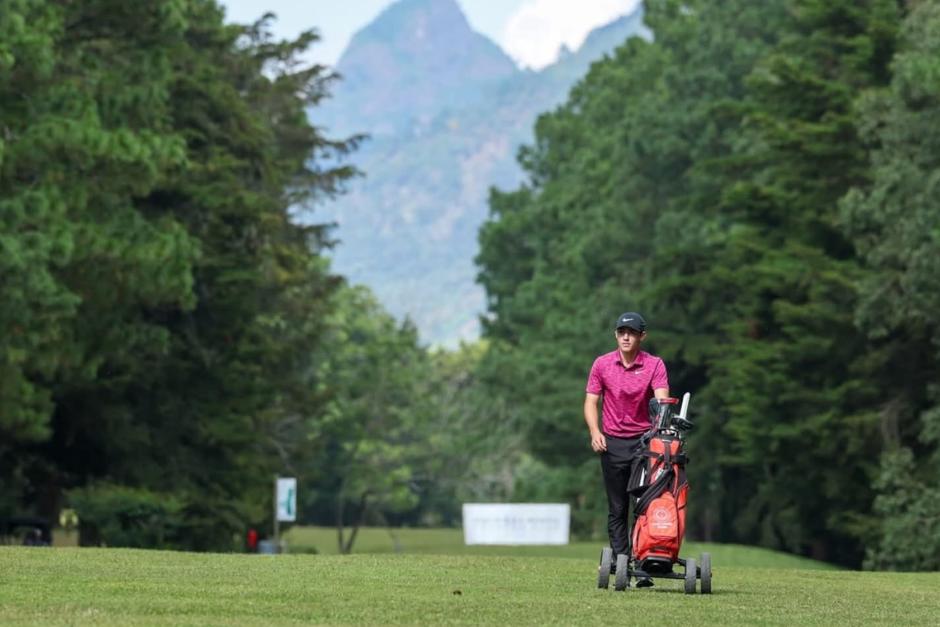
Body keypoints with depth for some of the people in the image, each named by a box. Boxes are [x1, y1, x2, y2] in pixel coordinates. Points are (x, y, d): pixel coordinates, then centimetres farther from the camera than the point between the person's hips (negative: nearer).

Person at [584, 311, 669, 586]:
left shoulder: (654, 365, -2)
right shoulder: (602, 364, 4)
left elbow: (662, 400, -14)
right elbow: (591, 401, 5)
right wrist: (595, 432, -12)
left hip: (645, 440, -2)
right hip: (612, 443, 2)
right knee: (617, 509, 3)